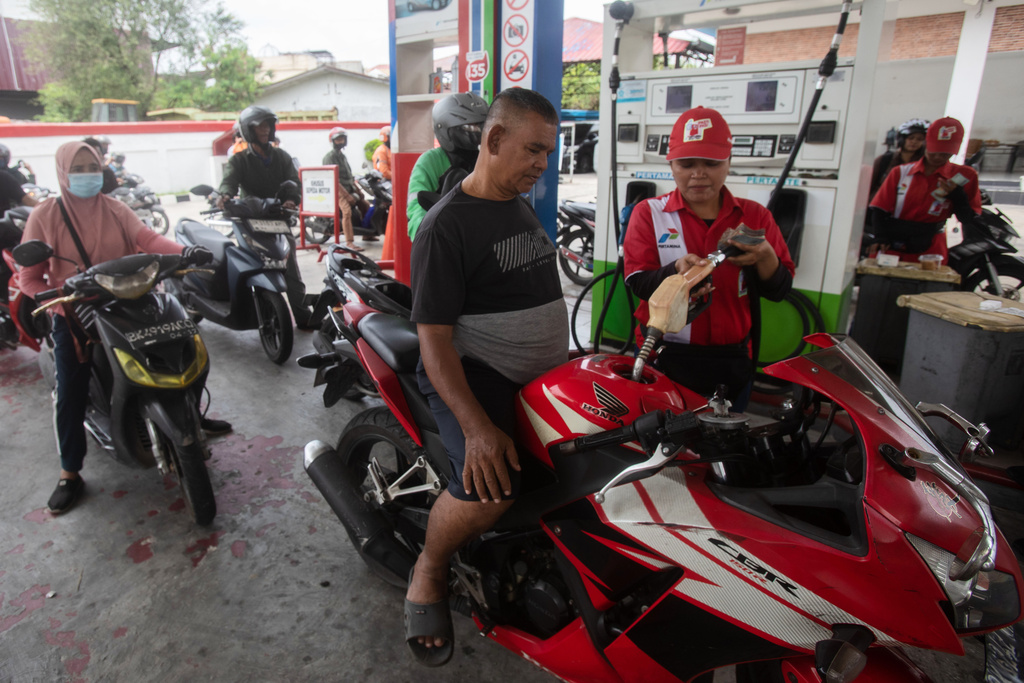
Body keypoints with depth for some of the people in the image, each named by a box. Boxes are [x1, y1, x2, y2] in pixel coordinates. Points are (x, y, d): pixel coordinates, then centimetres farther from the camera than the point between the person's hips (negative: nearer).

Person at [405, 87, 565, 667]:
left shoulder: (524, 208, 15)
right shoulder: (446, 224, -11)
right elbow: (433, 335, -18)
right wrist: (477, 425, -28)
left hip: (544, 375, 9)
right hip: (474, 374, -8)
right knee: (489, 487, -31)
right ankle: (429, 574, 0)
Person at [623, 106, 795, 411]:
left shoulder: (754, 216, 4)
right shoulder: (648, 213, -1)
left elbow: (779, 290, 1)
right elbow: (637, 282, -11)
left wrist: (764, 258, -19)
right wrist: (677, 270, -29)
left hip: (731, 361, 3)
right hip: (664, 359, -2)